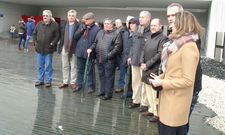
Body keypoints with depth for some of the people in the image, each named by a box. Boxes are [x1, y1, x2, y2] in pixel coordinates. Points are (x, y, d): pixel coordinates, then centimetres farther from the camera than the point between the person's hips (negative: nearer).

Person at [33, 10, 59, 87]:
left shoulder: (55, 25, -6)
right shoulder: (39, 24, 6)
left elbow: (57, 36, -6)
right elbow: (34, 34, 14)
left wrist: (52, 44, -14)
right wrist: (35, 42, 3)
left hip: (49, 49, -4)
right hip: (39, 49, 4)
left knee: (48, 66, 4)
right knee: (40, 66, 12)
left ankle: (48, 81, 15)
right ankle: (40, 80, 24)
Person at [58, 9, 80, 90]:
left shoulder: (78, 25, -7)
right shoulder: (63, 25, 7)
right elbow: (61, 35, 10)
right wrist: (61, 45, 3)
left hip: (74, 49, -4)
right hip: (65, 48, 5)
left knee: (73, 67, 5)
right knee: (65, 66, 12)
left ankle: (73, 82, 14)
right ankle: (65, 82, 22)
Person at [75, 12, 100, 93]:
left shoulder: (97, 29, -10)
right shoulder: (81, 26, 7)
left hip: (89, 53, -5)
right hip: (80, 52, 5)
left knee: (90, 71, 6)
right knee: (80, 70, 16)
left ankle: (90, 87, 18)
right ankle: (79, 85, 29)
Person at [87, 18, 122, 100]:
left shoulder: (115, 34, -6)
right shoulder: (100, 32, 15)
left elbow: (117, 47, -13)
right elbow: (95, 43, 21)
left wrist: (110, 55, -20)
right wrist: (91, 49, 2)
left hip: (109, 60, -6)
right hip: (99, 59, 7)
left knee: (109, 77, 1)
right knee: (101, 75, 16)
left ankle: (108, 94, 10)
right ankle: (102, 91, 30)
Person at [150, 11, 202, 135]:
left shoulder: (189, 47, -19)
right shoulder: (179, 44, 13)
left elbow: (188, 80, -22)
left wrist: (162, 83, -16)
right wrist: (160, 78, 3)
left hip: (176, 101, -9)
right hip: (171, 97, 9)